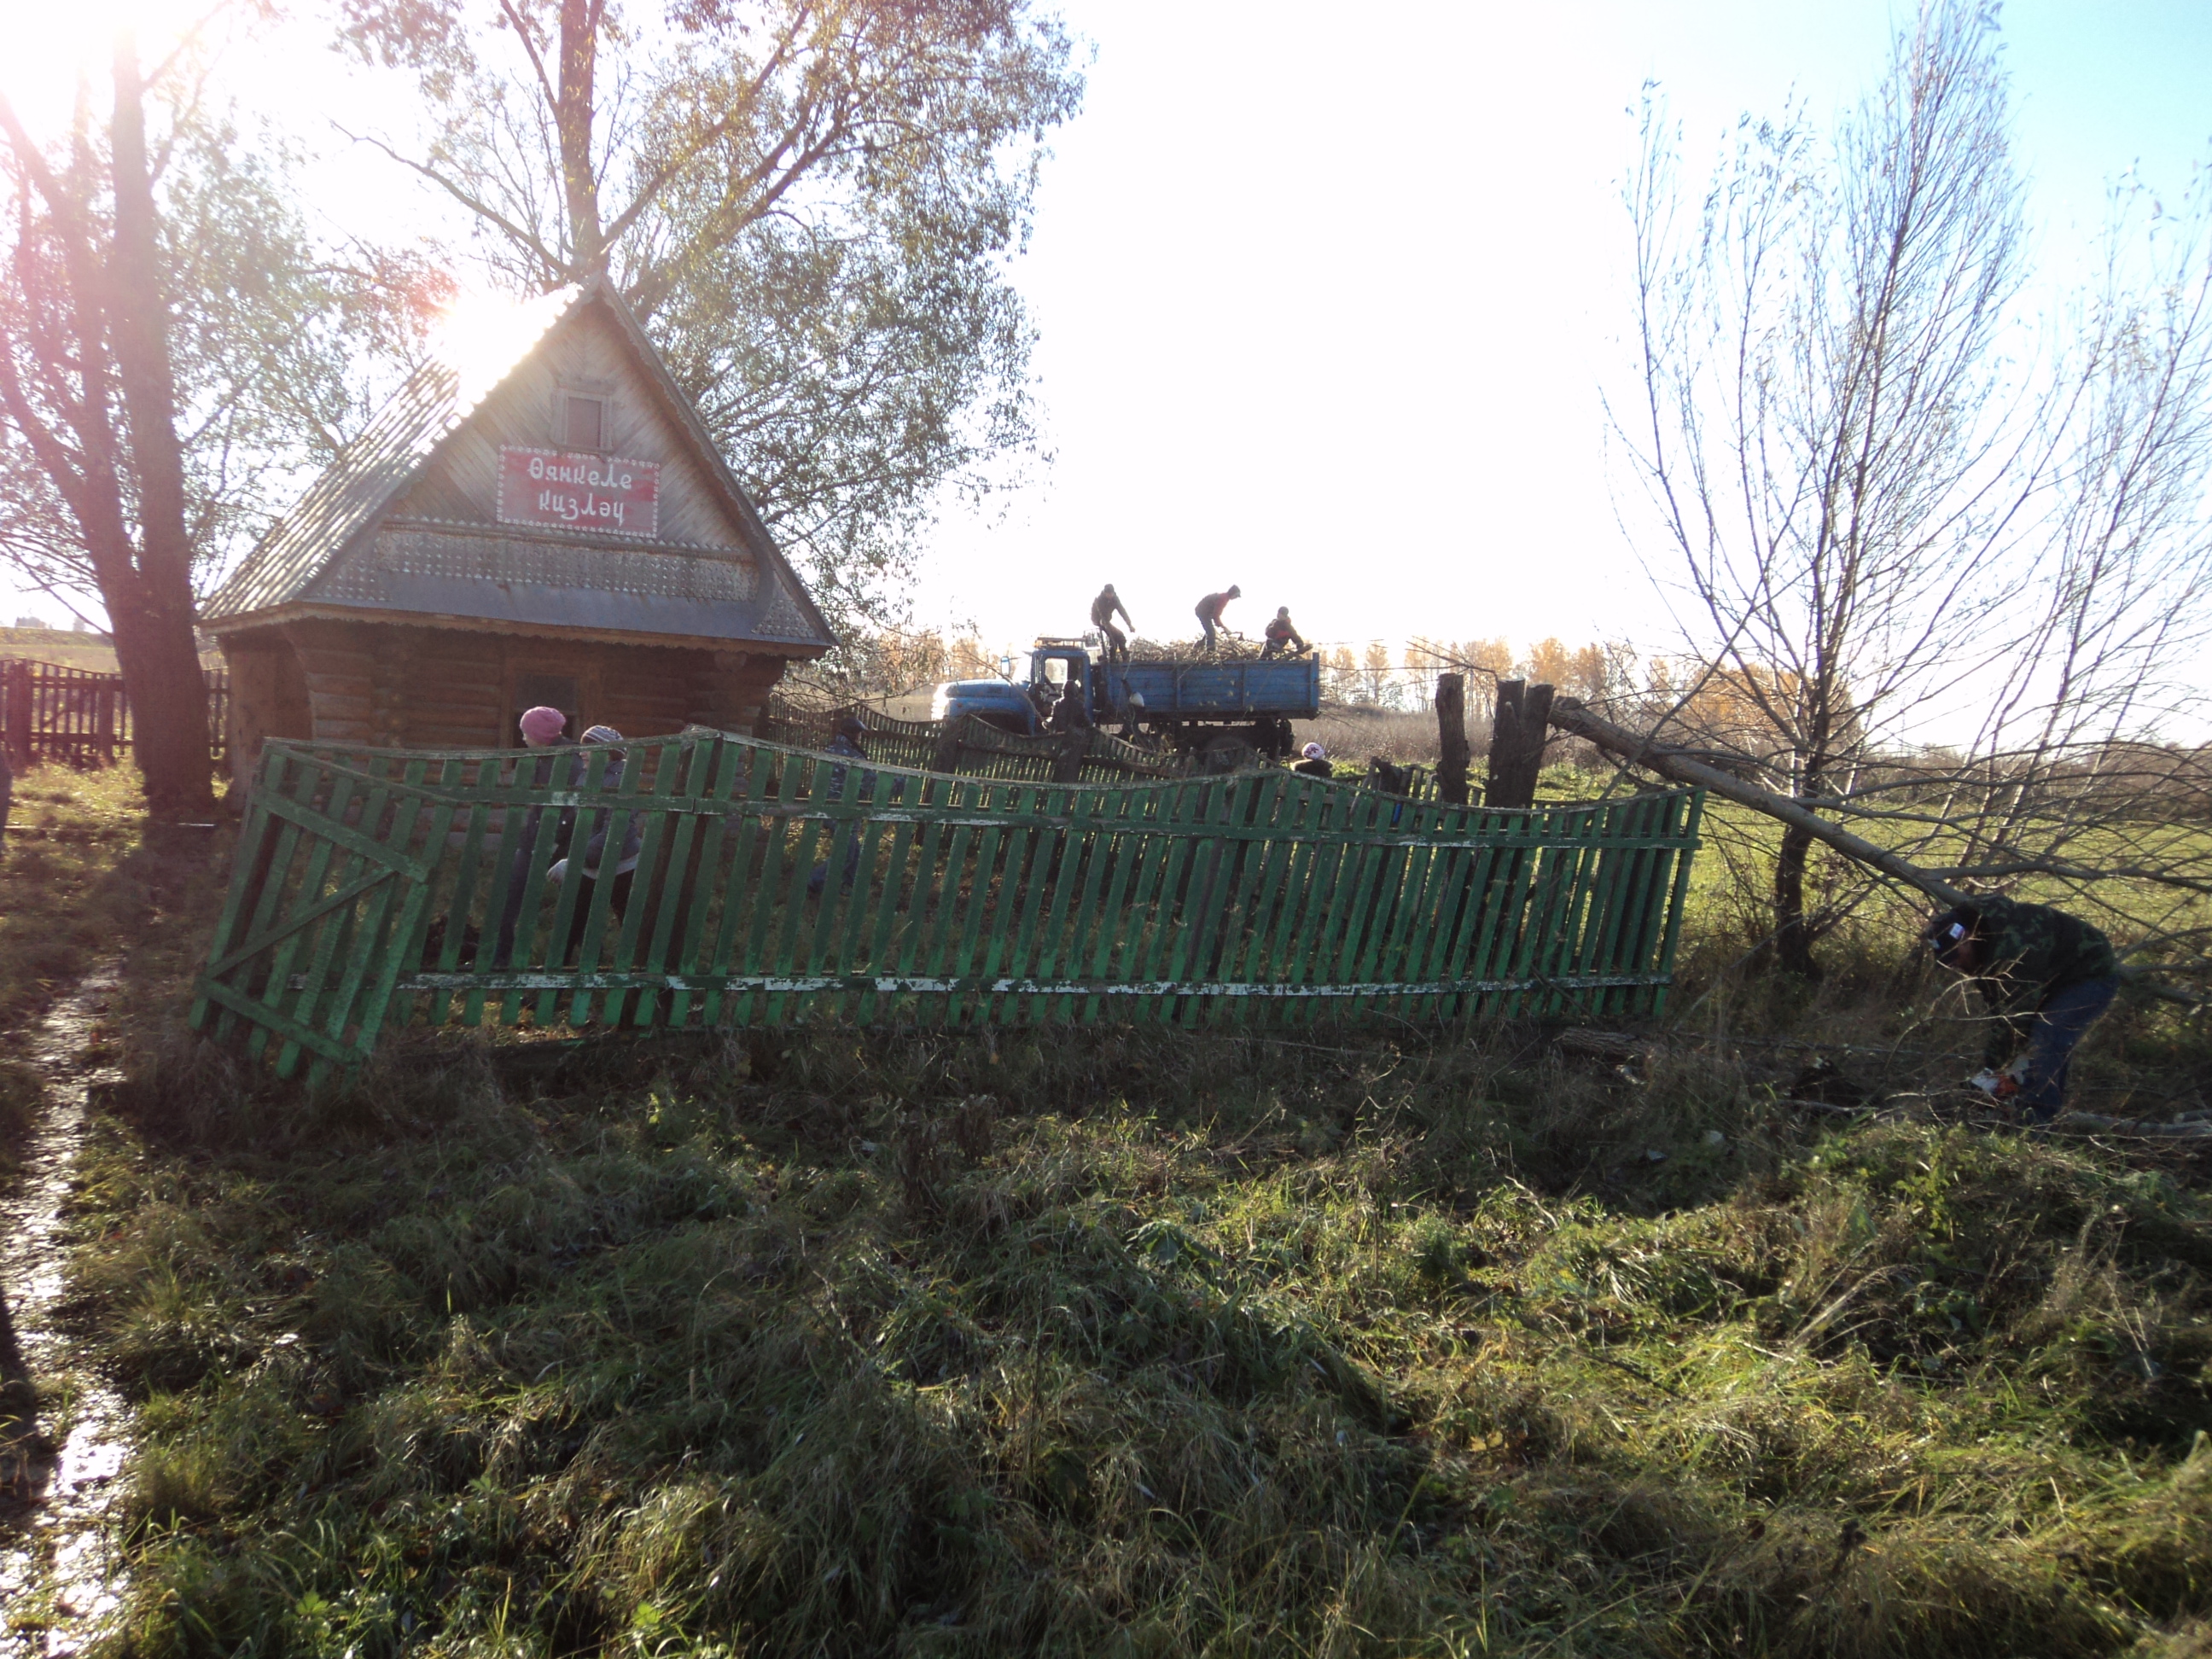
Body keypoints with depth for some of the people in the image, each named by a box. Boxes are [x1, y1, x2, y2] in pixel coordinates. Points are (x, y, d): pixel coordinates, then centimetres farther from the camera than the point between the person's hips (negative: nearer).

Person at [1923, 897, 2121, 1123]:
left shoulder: (2011, 946, -37)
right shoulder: (1983, 941, -7)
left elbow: (2013, 1013, -32)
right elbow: (1995, 1003, -3)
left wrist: (1993, 1068, -23)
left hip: (2092, 975, -10)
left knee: (2044, 1043, -22)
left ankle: (2035, 1124, -20)